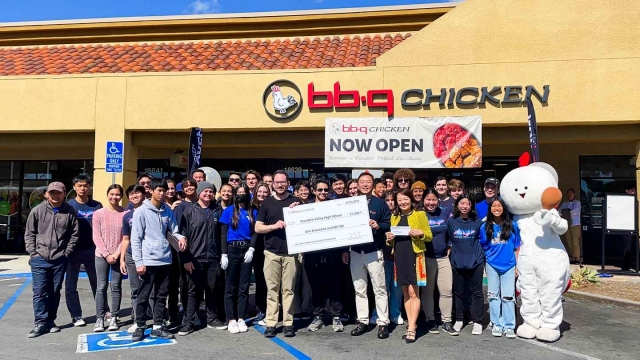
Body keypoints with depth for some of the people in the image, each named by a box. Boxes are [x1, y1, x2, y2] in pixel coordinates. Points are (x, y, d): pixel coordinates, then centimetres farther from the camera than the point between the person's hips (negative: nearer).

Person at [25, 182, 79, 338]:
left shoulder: (70, 212, -2)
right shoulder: (37, 210, -1)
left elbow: (74, 235, 2)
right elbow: (29, 233, 4)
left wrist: (66, 253, -3)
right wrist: (32, 253, -3)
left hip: (59, 260, 1)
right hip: (39, 259, -1)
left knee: (55, 292, 11)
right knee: (39, 292, 0)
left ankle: (50, 321, 22)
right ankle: (40, 323, 7)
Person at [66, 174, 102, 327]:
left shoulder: (97, 206, 4)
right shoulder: (68, 205, 1)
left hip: (92, 250, 1)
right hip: (73, 250, -1)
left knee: (97, 282, 11)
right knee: (71, 285, 6)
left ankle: (104, 310, 23)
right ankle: (76, 315, 16)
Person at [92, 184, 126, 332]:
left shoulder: (125, 214, -1)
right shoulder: (98, 214, 0)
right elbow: (97, 237, -2)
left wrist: (117, 254, -9)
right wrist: (107, 255, -9)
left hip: (119, 256, 0)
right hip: (102, 255, 0)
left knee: (116, 286, 4)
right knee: (101, 287, 1)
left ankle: (114, 318, 12)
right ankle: (99, 318, 7)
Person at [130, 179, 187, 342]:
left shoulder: (168, 211, 8)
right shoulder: (141, 211, -5)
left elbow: (174, 230, 13)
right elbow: (135, 238, -7)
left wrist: (181, 237, -11)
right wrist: (139, 262, -11)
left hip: (165, 260, 5)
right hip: (148, 261, -4)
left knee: (161, 295, 11)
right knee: (143, 296, 6)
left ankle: (157, 327, 21)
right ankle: (140, 327, 19)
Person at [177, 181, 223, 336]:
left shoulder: (217, 211, 9)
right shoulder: (190, 211, 0)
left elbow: (221, 234, 11)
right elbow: (183, 235, -3)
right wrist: (185, 259, -9)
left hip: (213, 259, 3)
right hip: (195, 259, -3)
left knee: (212, 291, 11)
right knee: (193, 292, 3)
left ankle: (212, 319, 24)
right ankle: (188, 323, 11)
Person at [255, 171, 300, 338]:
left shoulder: (296, 202, 8)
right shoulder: (267, 203, 9)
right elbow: (258, 228, 5)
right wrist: (274, 226, -12)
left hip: (290, 252, 0)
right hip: (272, 252, 0)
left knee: (288, 289, 4)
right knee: (272, 289, 3)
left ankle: (288, 323, 10)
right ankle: (270, 323, 8)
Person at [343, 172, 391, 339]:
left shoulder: (380, 203, 1)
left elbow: (388, 224, -1)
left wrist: (378, 226, -23)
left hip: (374, 251, -4)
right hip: (355, 251, 4)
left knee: (379, 288, 0)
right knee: (359, 289, 9)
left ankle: (383, 323, 6)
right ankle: (362, 321, 18)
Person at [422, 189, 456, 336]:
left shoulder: (446, 212, 5)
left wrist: (449, 246, 6)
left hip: (443, 257, 3)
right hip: (426, 258, -3)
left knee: (447, 290, 1)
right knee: (427, 291, 6)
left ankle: (446, 322, 12)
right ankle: (431, 321, 18)